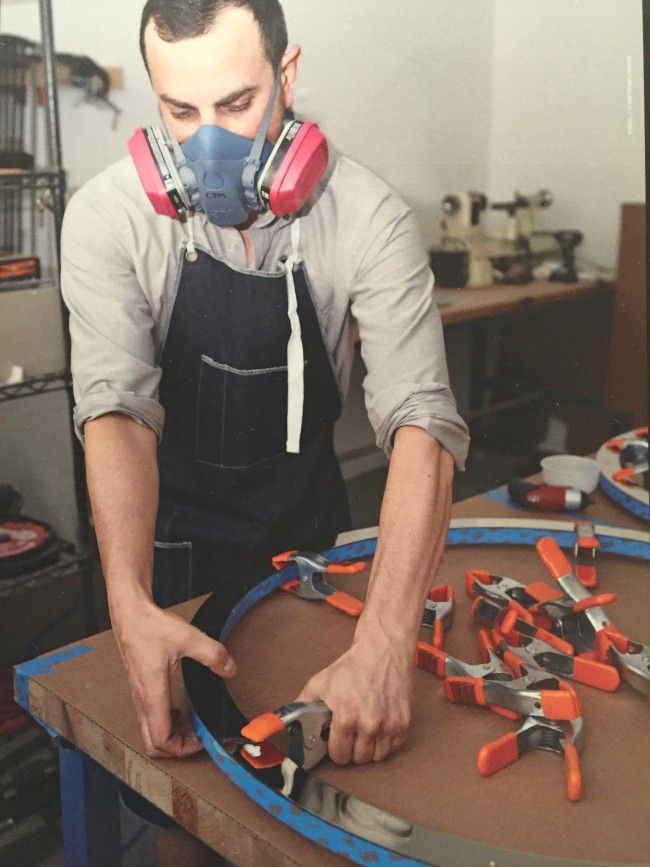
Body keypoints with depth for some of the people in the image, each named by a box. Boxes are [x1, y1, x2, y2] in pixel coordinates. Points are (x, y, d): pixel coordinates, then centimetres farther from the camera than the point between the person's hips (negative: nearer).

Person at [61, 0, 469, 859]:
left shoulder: (368, 218, -23)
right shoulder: (108, 217, -22)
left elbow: (421, 418, -32)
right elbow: (117, 408, -31)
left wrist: (384, 646, -45)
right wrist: (132, 608, -48)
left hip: (309, 525, 1)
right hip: (170, 537, 0)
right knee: (180, 754, 20)